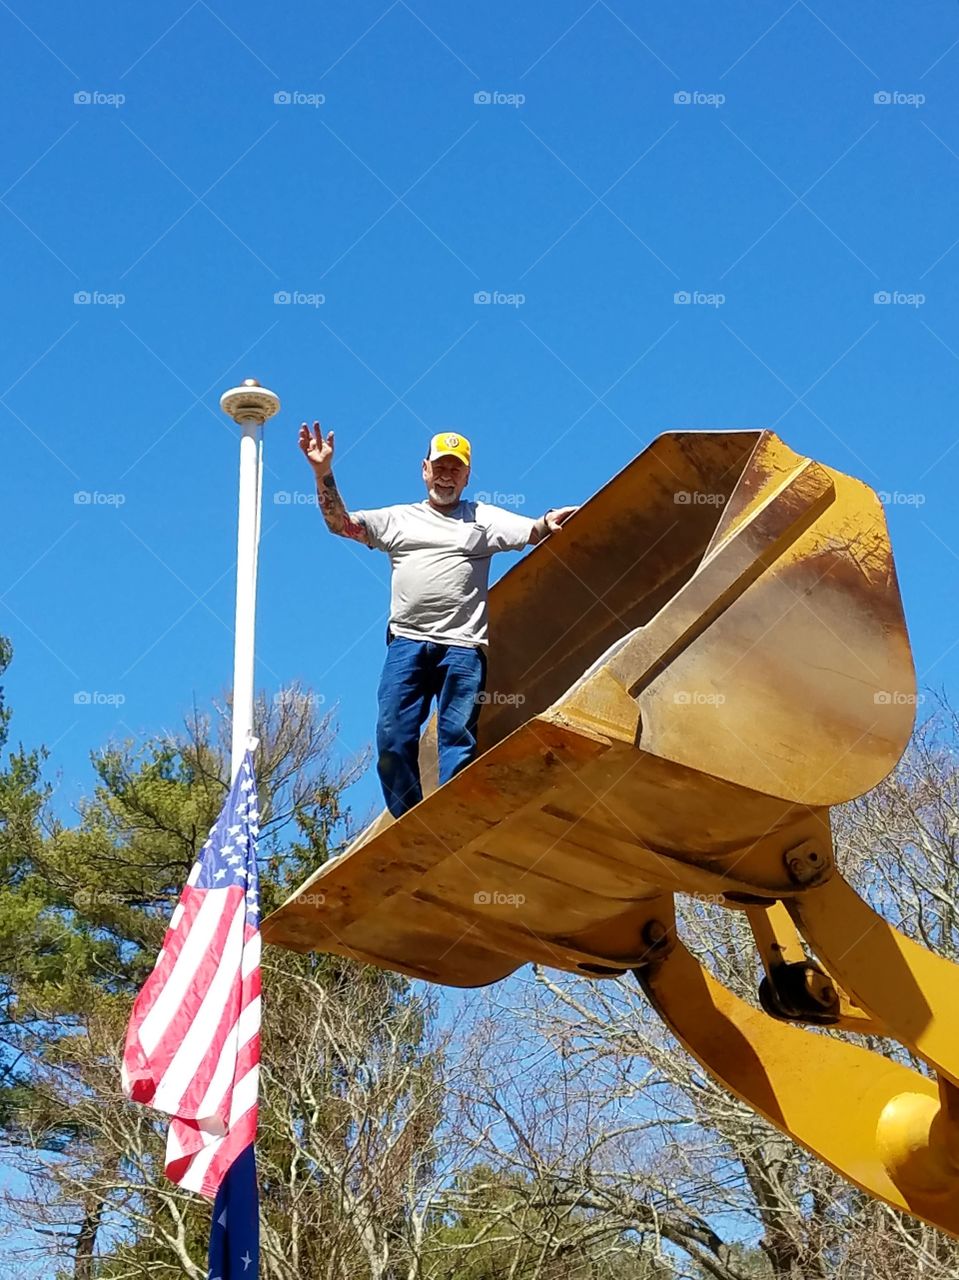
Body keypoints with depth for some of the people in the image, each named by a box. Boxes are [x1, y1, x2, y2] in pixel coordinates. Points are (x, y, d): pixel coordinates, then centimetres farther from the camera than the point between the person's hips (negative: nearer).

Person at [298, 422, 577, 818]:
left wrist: (549, 522, -21)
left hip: (463, 646, -2)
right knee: (392, 737, -5)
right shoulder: (398, 518, 20)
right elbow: (340, 522, 12)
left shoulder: (483, 517, 16)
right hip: (407, 642, 2)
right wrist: (323, 473, -1)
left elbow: (533, 533, 3)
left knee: (458, 739, -8)